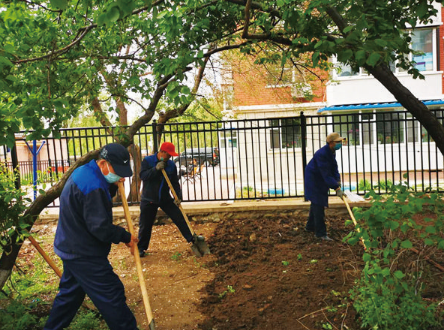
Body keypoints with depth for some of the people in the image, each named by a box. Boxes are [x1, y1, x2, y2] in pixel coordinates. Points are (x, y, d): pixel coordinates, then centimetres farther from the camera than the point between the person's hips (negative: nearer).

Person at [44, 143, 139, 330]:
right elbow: (100, 227, -26)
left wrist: (113, 185, 0)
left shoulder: (83, 172, 5)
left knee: (70, 292, 24)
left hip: (72, 248, 10)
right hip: (84, 255, -10)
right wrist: (126, 237, -13)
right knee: (112, 296, -2)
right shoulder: (93, 186, -27)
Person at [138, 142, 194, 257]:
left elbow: (175, 183, -1)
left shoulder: (171, 165, -1)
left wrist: (178, 196, -14)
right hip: (149, 200, -2)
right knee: (145, 225, 4)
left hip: (165, 199, 3)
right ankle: (141, 248, 21)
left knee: (179, 218, 0)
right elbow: (142, 176, -21)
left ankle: (192, 239, 10)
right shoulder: (147, 161, -9)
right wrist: (156, 169, -31)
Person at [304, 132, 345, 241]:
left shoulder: (331, 151, 0)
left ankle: (310, 226, 37)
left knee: (316, 203, 20)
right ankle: (321, 233, -4)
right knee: (318, 205, -9)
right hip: (313, 180, -10)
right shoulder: (322, 154, -31)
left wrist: (338, 180, -12)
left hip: (320, 181, 10)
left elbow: (334, 167, 3)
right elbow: (326, 174, -33)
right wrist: (337, 188, -34)